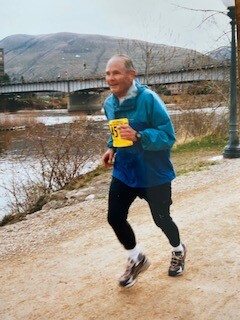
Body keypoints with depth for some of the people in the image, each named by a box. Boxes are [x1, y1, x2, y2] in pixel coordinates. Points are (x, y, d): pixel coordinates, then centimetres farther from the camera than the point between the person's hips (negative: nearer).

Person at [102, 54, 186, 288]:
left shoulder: (149, 99, -21)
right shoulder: (109, 103, 0)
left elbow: (168, 136, -23)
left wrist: (138, 136, -36)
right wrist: (111, 148, 0)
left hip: (154, 174, -5)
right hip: (123, 171, 5)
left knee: (161, 219, 11)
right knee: (115, 218, -1)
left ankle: (178, 251, 45)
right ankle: (136, 259, 26)